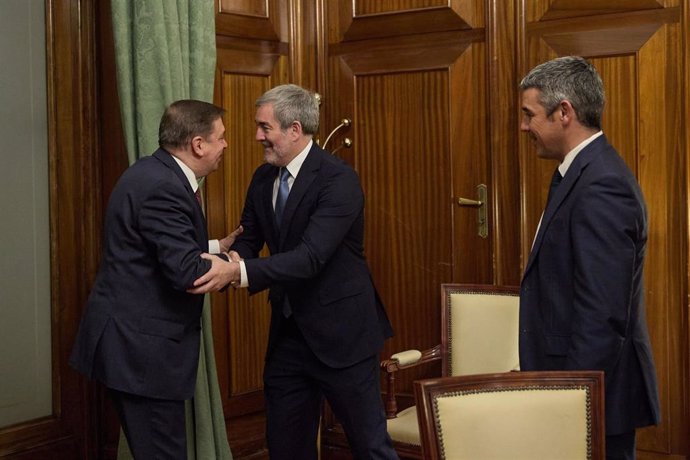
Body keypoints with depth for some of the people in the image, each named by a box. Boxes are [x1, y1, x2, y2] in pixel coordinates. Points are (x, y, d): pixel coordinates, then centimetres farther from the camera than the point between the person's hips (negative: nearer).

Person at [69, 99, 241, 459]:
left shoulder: (154, 173, 10)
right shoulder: (164, 188, -21)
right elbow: (187, 273, -26)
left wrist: (217, 246, 15)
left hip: (131, 339, 11)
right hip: (140, 348, -11)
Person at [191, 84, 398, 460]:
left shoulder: (338, 179, -18)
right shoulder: (263, 179, 6)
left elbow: (311, 256, -27)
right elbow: (248, 241, 8)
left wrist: (241, 272, -38)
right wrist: (225, 261, -16)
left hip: (339, 333, -7)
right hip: (287, 334, 7)